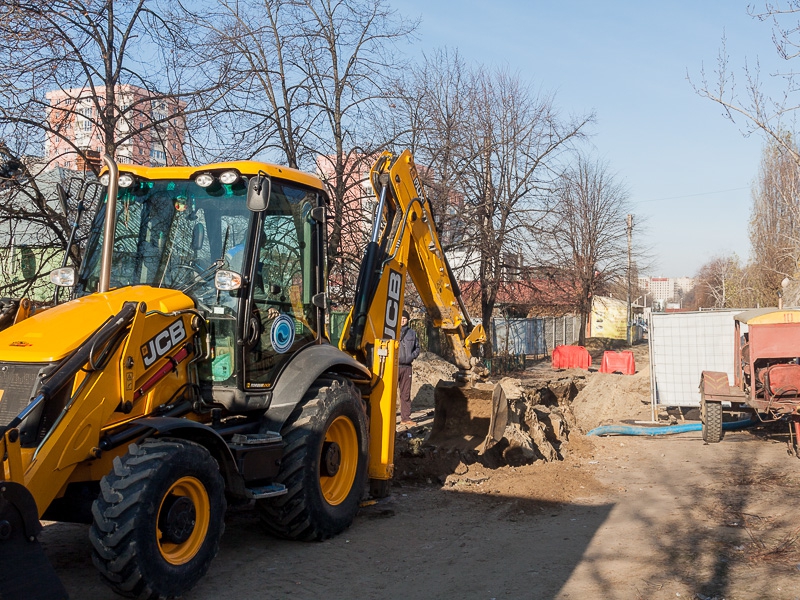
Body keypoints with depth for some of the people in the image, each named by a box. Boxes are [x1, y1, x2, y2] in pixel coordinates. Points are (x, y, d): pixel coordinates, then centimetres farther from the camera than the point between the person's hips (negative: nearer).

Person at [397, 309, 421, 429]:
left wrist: (411, 356, 3)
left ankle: (405, 418, 16)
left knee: (406, 394, 9)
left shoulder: (412, 333, 12)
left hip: (406, 367, 4)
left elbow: (417, 348, 19)